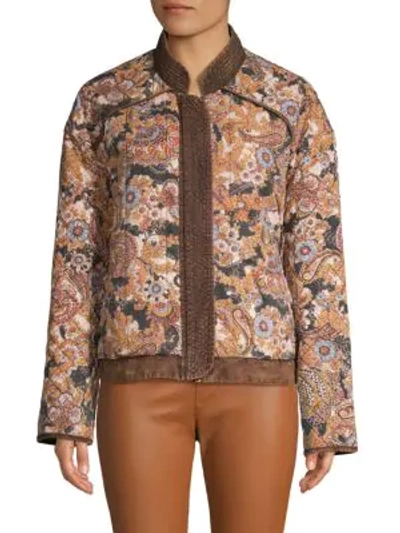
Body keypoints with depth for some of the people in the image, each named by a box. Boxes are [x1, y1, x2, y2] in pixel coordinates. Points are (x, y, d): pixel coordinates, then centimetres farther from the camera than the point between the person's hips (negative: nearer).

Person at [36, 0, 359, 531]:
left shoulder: (294, 101, 5)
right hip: (144, 380, 0)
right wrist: (66, 412, 1)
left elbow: (319, 261, 3)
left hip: (251, 379, 0)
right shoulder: (100, 101, 6)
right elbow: (76, 258, 6)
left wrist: (327, 416, 0)